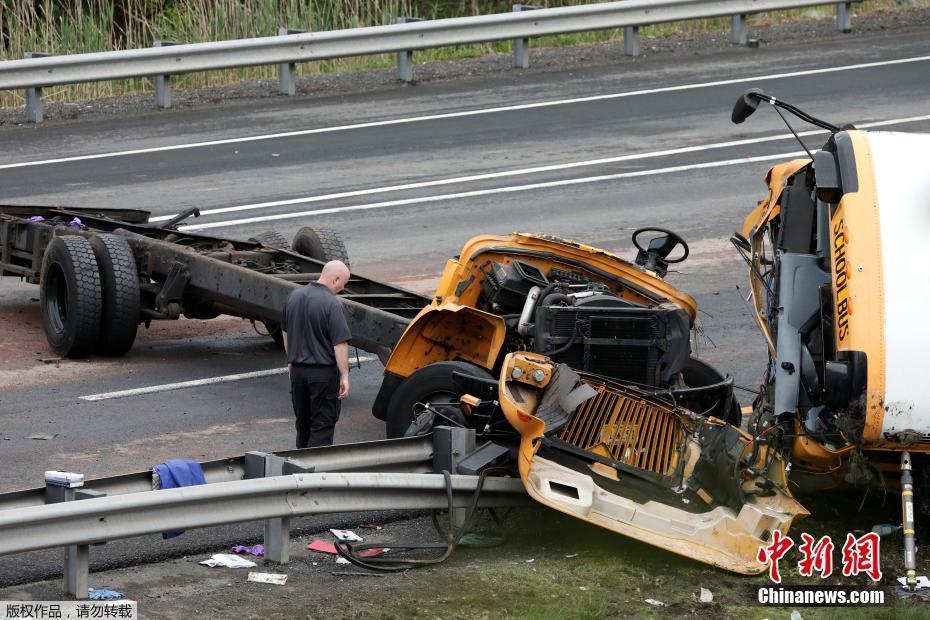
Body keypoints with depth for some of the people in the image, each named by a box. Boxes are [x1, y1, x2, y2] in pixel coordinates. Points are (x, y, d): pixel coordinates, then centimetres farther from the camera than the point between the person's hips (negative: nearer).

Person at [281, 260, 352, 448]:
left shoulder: (294, 297, 5)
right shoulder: (331, 303, -18)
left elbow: (286, 332, 17)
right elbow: (340, 343, -19)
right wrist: (344, 376, -15)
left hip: (297, 370, 7)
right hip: (324, 373, -7)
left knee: (302, 423, 18)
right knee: (323, 425, -1)